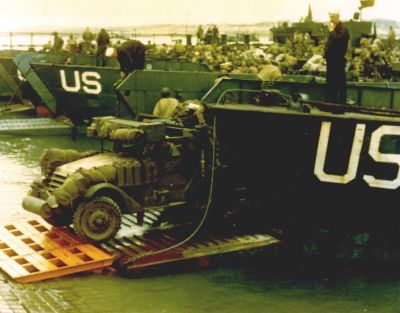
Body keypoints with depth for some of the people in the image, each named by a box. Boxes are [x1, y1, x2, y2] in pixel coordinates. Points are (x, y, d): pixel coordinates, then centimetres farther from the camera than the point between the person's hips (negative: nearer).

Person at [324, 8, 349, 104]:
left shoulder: (342, 29, -12)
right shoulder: (333, 28, 15)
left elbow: (338, 40, -29)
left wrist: (331, 31, -22)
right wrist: (326, 56, 18)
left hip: (338, 60, -9)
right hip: (332, 59, 9)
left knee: (340, 82, -5)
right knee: (331, 82, 13)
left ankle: (341, 103, 0)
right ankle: (331, 103, 20)